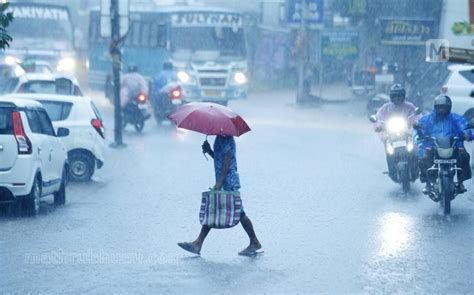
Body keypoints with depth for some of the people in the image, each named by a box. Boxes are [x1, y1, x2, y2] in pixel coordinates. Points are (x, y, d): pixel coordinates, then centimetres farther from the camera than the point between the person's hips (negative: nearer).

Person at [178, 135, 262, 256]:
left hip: (229, 182, -11)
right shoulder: (220, 137, 17)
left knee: (238, 213, -5)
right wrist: (209, 151, 9)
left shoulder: (225, 138, -13)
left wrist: (219, 182, -23)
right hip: (224, 182, 11)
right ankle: (198, 244, 6)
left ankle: (255, 243, 3)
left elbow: (227, 161, -20)